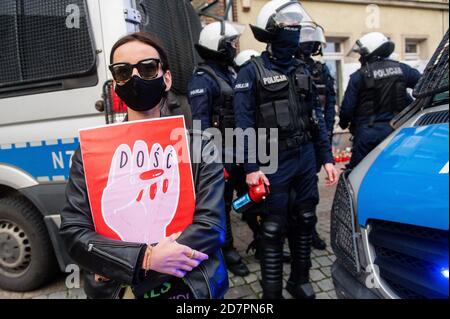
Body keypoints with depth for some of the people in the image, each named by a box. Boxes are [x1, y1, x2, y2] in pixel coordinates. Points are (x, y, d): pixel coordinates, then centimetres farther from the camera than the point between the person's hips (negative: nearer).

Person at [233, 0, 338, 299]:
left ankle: (300, 280, 36)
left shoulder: (302, 70, 12)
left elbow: (317, 116, 12)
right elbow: (244, 123, -11)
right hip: (274, 161, -6)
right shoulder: (251, 72, -6)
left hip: (306, 157, 6)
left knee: (304, 221, 16)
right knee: (274, 229, 4)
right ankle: (272, 292, 21)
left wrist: (327, 157, 7)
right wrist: (251, 168, -17)